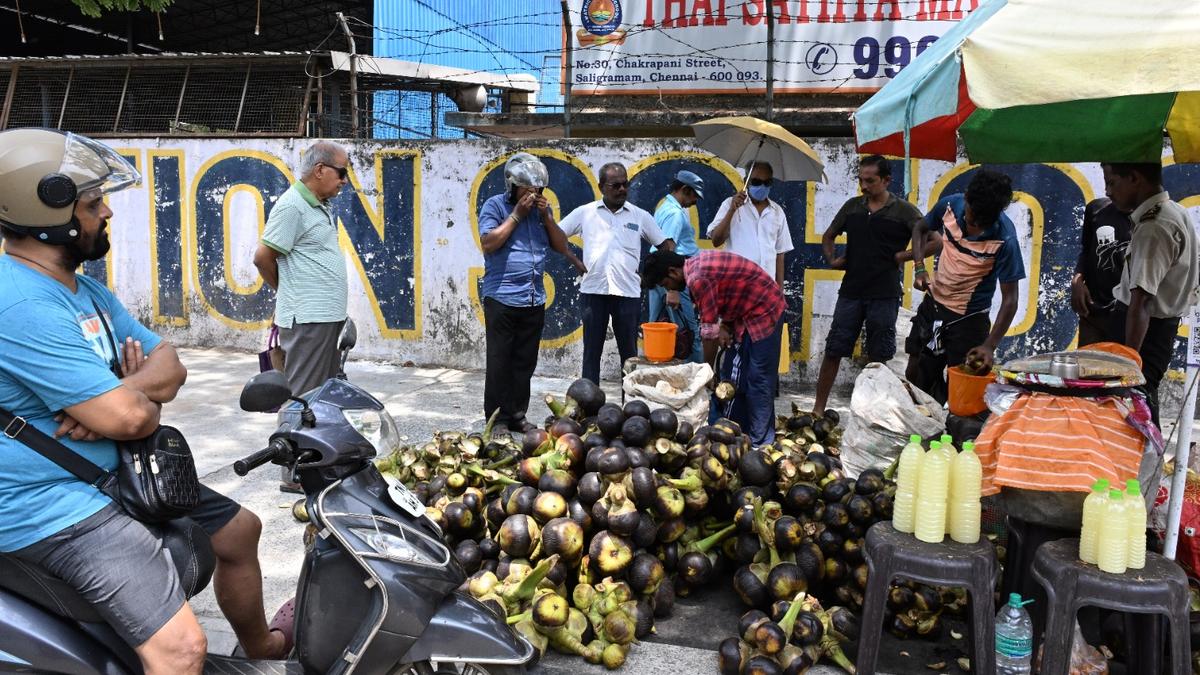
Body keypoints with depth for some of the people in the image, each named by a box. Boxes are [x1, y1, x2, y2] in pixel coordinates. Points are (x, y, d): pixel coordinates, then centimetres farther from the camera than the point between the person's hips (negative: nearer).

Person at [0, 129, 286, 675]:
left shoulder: (86, 290, 10)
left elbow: (170, 367, 8)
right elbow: (129, 418, -28)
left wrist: (117, 396, -14)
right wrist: (143, 401, -3)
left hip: (112, 476, 10)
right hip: (50, 507, -10)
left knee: (239, 528, 21)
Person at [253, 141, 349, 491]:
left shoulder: (321, 207, 15)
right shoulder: (292, 206, -13)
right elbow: (263, 256, -14)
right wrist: (288, 290, 1)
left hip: (328, 317, 9)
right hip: (306, 318, -9)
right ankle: (295, 474, 4)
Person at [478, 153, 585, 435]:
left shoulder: (542, 208, 14)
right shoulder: (495, 206, -2)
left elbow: (561, 246, 12)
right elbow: (488, 243, -15)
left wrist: (546, 216, -2)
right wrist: (517, 214, -11)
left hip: (535, 300, 5)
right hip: (502, 298, -5)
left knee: (525, 363, 10)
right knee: (500, 362, 0)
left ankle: (518, 415, 20)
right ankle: (497, 419, 6)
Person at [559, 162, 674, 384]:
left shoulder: (640, 216, 6)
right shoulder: (585, 212, 4)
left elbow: (667, 244, 10)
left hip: (628, 292, 0)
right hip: (593, 291, 0)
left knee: (629, 352, 8)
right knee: (592, 351, 7)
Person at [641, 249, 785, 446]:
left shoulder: (698, 279, -24)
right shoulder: (697, 265, 6)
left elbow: (709, 329, -20)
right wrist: (725, 325, -9)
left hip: (764, 312, -10)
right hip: (748, 312, 10)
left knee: (758, 379, -6)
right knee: (736, 377, 13)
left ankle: (760, 442, 0)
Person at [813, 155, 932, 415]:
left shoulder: (903, 211, -2)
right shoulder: (852, 206, 9)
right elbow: (827, 237, 23)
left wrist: (903, 256, -8)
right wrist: (832, 259, 7)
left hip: (884, 295, -3)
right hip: (851, 291, 3)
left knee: (879, 357, 5)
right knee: (833, 351, 2)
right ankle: (818, 408, 9)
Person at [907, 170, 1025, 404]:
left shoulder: (1005, 238, -25)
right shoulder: (950, 205, -14)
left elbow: (1009, 299, -20)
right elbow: (920, 229, 8)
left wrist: (989, 346, -28)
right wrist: (919, 268, -7)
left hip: (969, 317, -5)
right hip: (933, 304, 5)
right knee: (914, 376, 14)